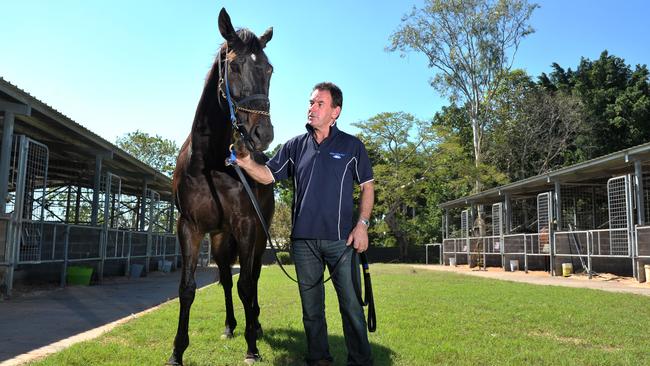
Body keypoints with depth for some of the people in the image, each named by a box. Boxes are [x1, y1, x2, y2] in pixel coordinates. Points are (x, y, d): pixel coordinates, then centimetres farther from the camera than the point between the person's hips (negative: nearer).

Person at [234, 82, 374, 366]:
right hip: (304, 240, 3)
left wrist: (362, 224, -6)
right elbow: (267, 176, 6)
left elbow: (367, 186, 5)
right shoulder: (295, 146, 8)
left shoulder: (351, 145, 3)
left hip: (341, 238, -2)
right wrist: (245, 162, -14)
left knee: (351, 304, 3)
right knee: (311, 307, 12)